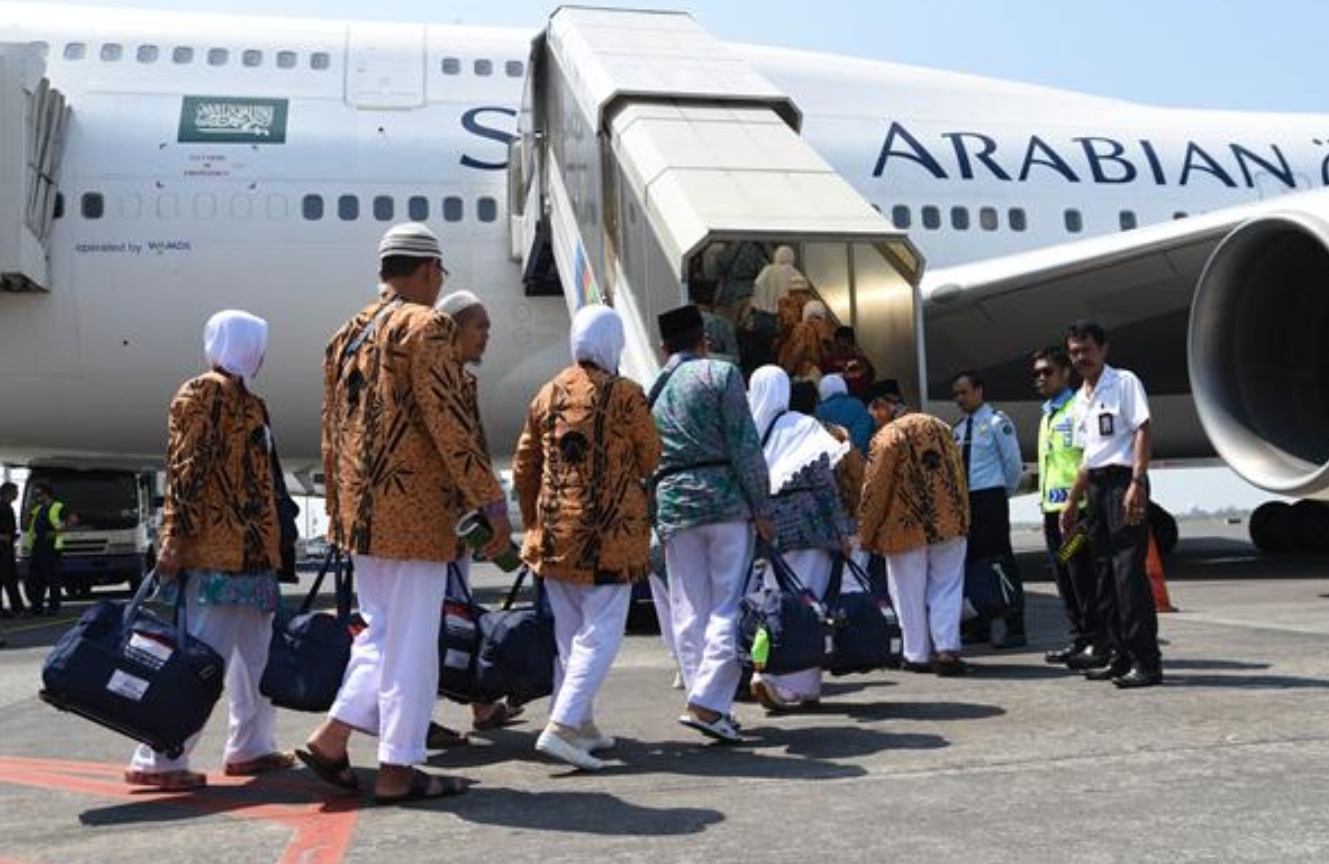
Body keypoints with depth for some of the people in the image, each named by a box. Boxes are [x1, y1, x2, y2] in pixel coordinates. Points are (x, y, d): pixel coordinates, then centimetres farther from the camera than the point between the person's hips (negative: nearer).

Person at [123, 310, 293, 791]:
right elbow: (185, 470, -16)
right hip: (216, 553, -10)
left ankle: (251, 747, 23)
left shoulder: (247, 401, 19)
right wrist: (175, 538, -21)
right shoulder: (204, 393, -8)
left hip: (253, 552, 10)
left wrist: (271, 547, 23)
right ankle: (157, 760, -3)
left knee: (257, 653, 14)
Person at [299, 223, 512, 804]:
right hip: (414, 512, -8)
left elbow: (332, 432, 18)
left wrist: (338, 509, 24)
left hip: (361, 511, 8)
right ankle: (397, 771, 7)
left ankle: (331, 737, 15)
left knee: (382, 631, 20)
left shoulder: (348, 334, 14)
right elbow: (450, 424, -17)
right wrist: (492, 503, -13)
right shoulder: (426, 326, -10)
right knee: (411, 641, 0)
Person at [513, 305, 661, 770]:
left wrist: (531, 521, 23)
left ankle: (580, 722, 26)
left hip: (554, 533, 6)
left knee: (569, 632, 17)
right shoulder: (625, 395, -9)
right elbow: (650, 460, -1)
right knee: (601, 632, -2)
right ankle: (562, 725, -13)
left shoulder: (549, 394, 7)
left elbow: (523, 465, 12)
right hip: (608, 532, -6)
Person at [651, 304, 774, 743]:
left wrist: (651, 522, 20)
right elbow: (745, 446, -7)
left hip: (672, 505, 4)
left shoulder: (650, 391, 14)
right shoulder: (720, 374, 0)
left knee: (689, 611, 9)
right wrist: (762, 509, -5)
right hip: (726, 499, -4)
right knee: (729, 605, -1)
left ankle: (706, 701, 12)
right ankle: (708, 702, -11)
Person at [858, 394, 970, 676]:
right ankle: (948, 649, -4)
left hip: (907, 526, -4)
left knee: (911, 594, 7)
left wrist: (867, 534, 0)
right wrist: (960, 516, 20)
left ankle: (918, 655, 13)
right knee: (947, 587, 8)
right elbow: (958, 475, 13)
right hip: (949, 523, 4)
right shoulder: (939, 426, 9)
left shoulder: (887, 437, -10)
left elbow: (875, 489, -9)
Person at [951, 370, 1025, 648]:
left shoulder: (996, 422, -7)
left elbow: (1013, 462, -8)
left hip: (990, 498, -7)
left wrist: (1007, 492, 2)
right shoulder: (959, 428, 14)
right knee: (972, 562, 11)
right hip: (965, 499, 8)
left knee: (1001, 562, -7)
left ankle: (1014, 630, -4)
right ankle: (980, 628, 20)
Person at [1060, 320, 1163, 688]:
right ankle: (1120, 655, 16)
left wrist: (1137, 483, -23)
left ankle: (1146, 661, -12)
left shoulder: (1124, 382, -4)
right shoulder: (1081, 398, 19)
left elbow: (1143, 430, -13)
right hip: (1096, 486, 8)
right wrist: (1073, 501, 22)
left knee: (1128, 571, -13)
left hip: (1123, 480, -8)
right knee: (1104, 574, 9)